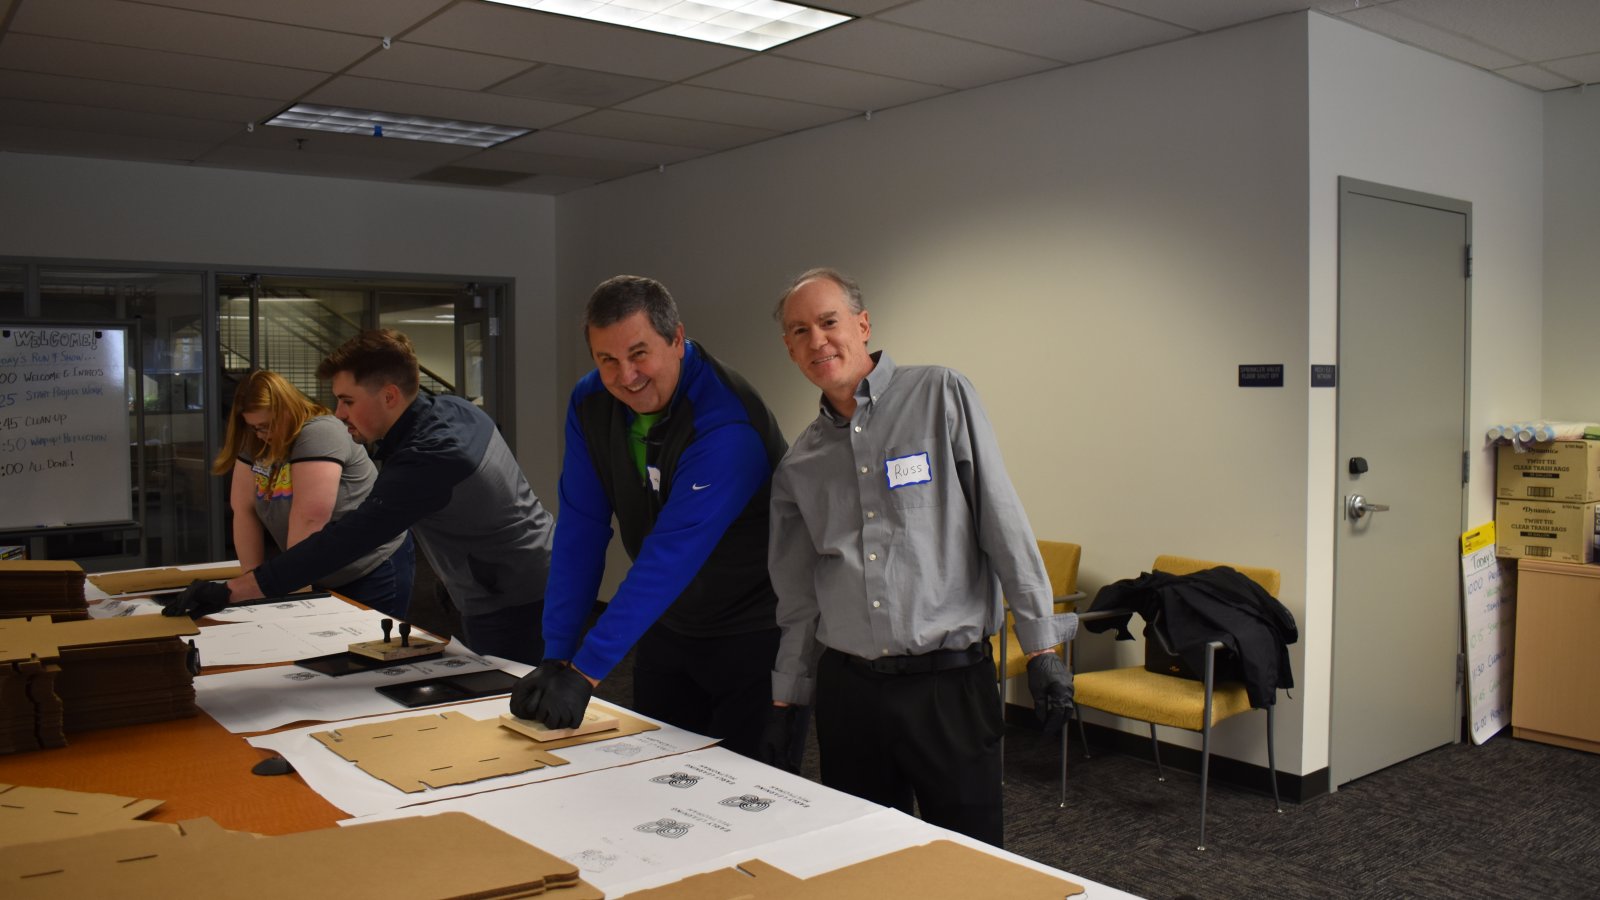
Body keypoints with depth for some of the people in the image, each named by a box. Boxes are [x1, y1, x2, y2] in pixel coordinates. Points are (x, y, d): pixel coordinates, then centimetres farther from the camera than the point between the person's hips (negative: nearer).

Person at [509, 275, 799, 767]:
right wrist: (557, 657, -10)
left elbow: (673, 555, -32)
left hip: (755, 633, -6)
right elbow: (580, 531, -6)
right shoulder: (591, 404, -6)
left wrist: (585, 670, -33)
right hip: (668, 628, 6)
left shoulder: (727, 423, -28)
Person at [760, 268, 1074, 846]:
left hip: (950, 680, -4)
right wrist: (784, 701, 13)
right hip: (847, 686, 4)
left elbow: (1004, 523, -7)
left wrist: (1040, 646, -9)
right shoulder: (797, 465, 8)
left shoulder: (940, 396, -4)